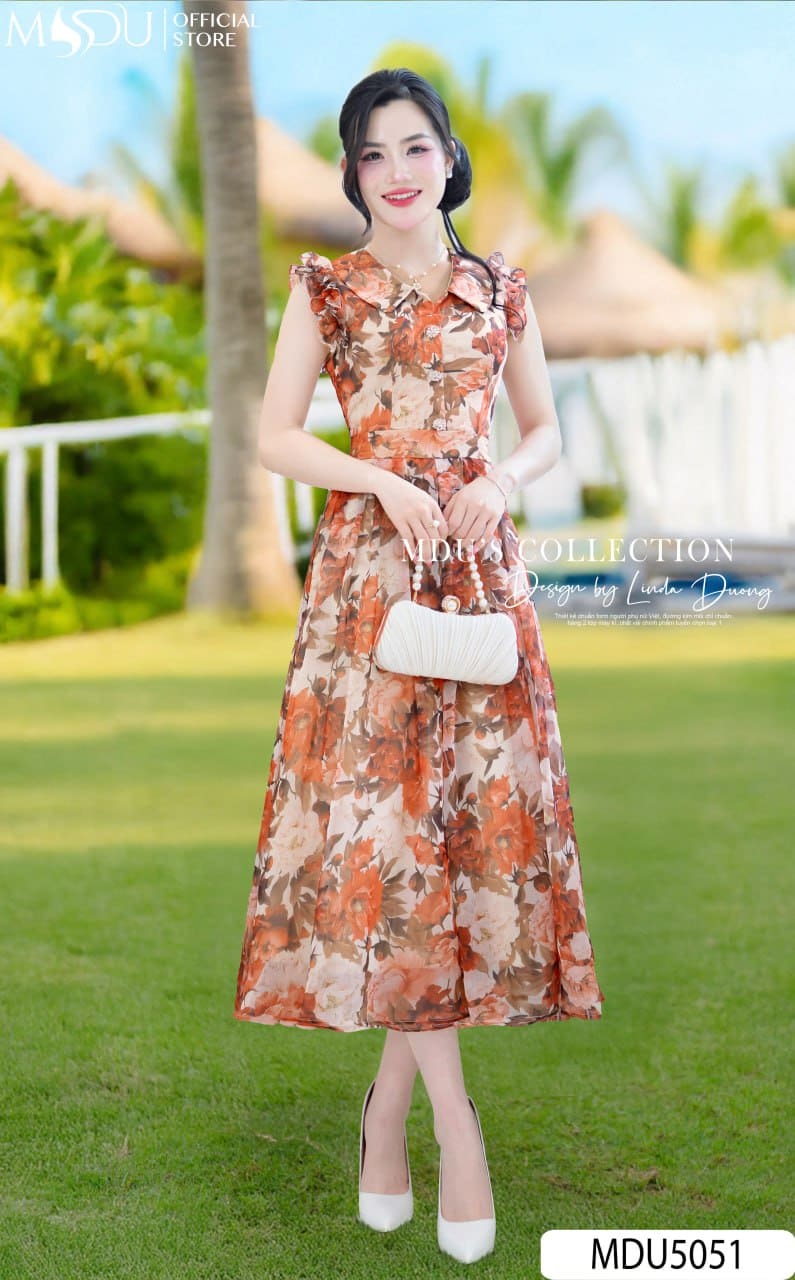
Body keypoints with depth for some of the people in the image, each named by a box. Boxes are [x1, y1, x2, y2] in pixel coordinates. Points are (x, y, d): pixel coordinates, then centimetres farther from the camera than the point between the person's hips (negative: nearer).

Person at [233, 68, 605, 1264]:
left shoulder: (501, 289, 11)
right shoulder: (325, 287, 6)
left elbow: (546, 432, 15)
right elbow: (275, 435, 3)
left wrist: (500, 480, -6)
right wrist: (384, 481, -12)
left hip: (479, 564, 2)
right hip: (367, 570, -2)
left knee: (475, 816, -2)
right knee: (378, 821, -10)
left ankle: (389, 1102, 11)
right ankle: (455, 1120, -4)